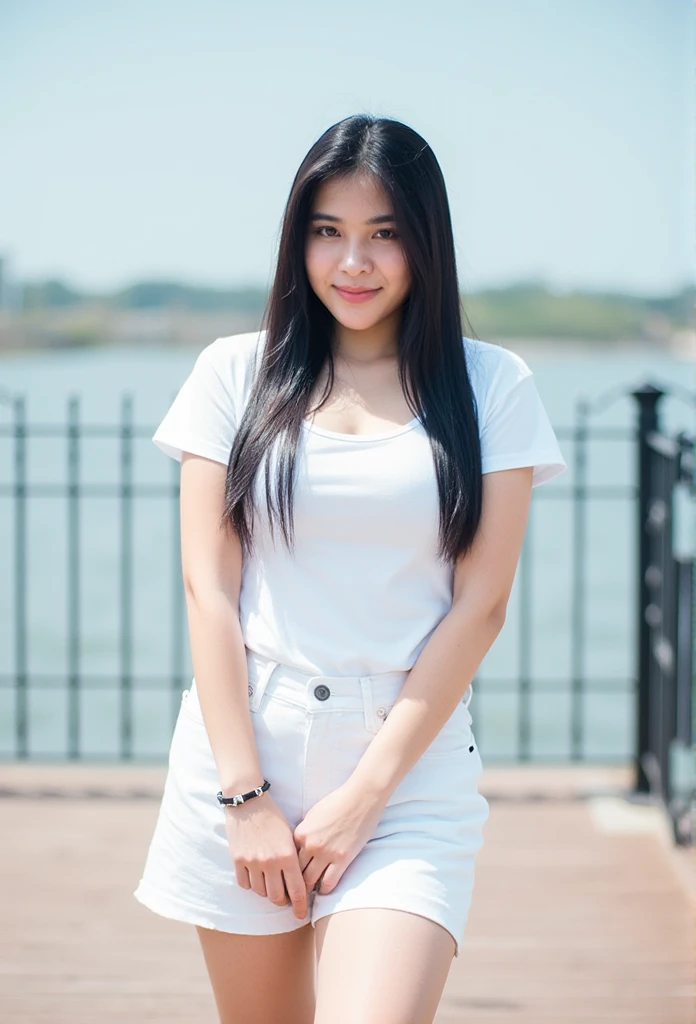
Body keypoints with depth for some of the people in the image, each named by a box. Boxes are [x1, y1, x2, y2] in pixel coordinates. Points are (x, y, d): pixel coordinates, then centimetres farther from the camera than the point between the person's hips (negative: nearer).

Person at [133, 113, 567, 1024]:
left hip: (410, 755, -1)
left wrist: (365, 792, -7)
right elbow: (208, 589, 2)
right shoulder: (237, 373, 6)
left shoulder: (491, 386, 4)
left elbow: (481, 605, -1)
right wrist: (246, 795, -6)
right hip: (243, 742, 2)